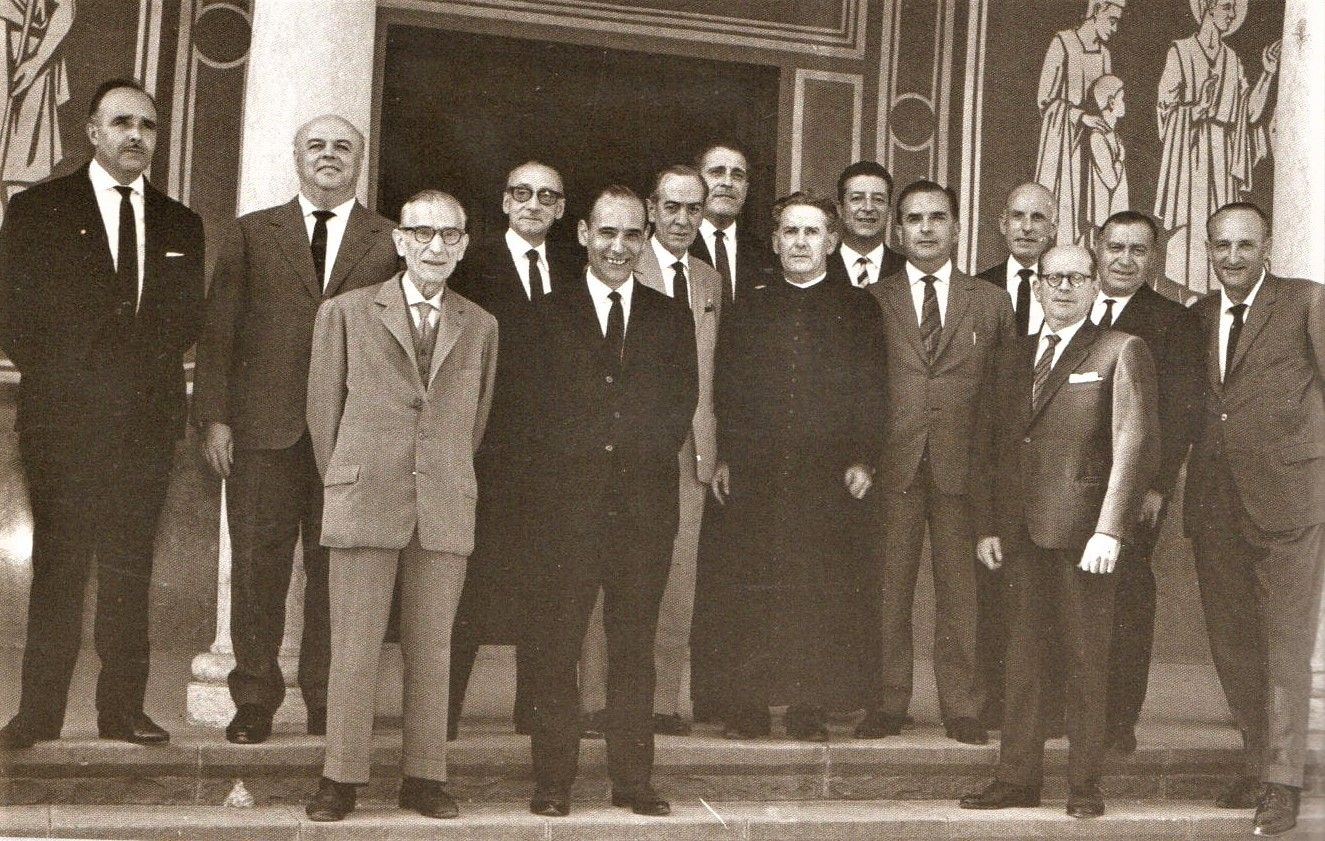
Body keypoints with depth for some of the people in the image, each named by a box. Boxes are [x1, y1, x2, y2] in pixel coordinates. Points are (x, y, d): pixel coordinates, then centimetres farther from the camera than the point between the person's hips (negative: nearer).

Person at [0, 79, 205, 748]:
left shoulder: (180, 225, 14)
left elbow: (186, 319, 13)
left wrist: (151, 371, -2)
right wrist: (62, 377, -5)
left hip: (146, 420, 3)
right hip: (63, 418, -3)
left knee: (131, 568, 5)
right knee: (58, 567, -1)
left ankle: (122, 710, 11)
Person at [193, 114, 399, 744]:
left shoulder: (389, 242, 10)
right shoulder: (253, 233, 13)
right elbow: (219, 329, 8)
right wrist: (213, 416, -1)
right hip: (263, 430, 1)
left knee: (337, 572, 2)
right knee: (257, 567, 3)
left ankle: (328, 703, 13)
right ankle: (254, 700, 14)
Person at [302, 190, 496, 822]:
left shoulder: (480, 327, 12)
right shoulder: (347, 313, 6)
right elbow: (323, 408, 9)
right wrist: (344, 483, 9)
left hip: (446, 510, 2)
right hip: (364, 504, -2)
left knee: (432, 650, 5)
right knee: (354, 646, -1)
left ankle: (424, 778, 15)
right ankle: (341, 779, 9)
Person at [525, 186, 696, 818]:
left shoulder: (671, 318, 15)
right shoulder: (547, 315, 8)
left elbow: (683, 405, 8)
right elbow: (537, 408, 2)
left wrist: (637, 453, -4)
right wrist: (587, 454, -6)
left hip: (645, 503, 2)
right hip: (568, 502, -2)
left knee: (635, 647, 6)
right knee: (556, 644, -1)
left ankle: (632, 778, 13)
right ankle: (553, 780, 7)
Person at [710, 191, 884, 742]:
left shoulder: (858, 309, 9)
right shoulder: (749, 309, 14)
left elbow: (872, 391, 4)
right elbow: (726, 389, 12)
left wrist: (864, 459, -5)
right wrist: (724, 457, 4)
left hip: (830, 472, -1)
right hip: (755, 472, 2)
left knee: (823, 591, -2)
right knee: (750, 590, 1)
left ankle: (810, 708, 6)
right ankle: (748, 705, 8)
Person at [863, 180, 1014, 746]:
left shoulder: (990, 304, 12)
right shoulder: (872, 301, 10)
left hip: (962, 465, 1)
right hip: (891, 464, 0)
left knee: (959, 588, 4)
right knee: (887, 588, 2)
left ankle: (962, 709, 12)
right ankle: (885, 704, 11)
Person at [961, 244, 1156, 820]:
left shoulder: (1121, 352, 0)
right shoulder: (1017, 356, 18)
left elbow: (1134, 444, -8)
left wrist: (1110, 530, -16)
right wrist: (991, 525, 11)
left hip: (1082, 528, -5)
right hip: (1022, 530, 5)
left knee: (1086, 660, 1)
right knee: (1022, 656, 8)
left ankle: (1084, 786, 10)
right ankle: (1017, 778, 16)